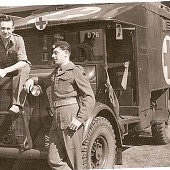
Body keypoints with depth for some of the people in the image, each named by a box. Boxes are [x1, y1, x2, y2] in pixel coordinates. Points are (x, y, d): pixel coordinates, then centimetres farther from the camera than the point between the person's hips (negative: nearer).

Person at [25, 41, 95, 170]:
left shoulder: (75, 71, -3)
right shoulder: (56, 73, 21)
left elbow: (90, 97, -9)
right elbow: (46, 81, 46)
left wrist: (80, 119, -18)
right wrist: (33, 80, 26)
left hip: (71, 118, -8)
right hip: (57, 119, 8)